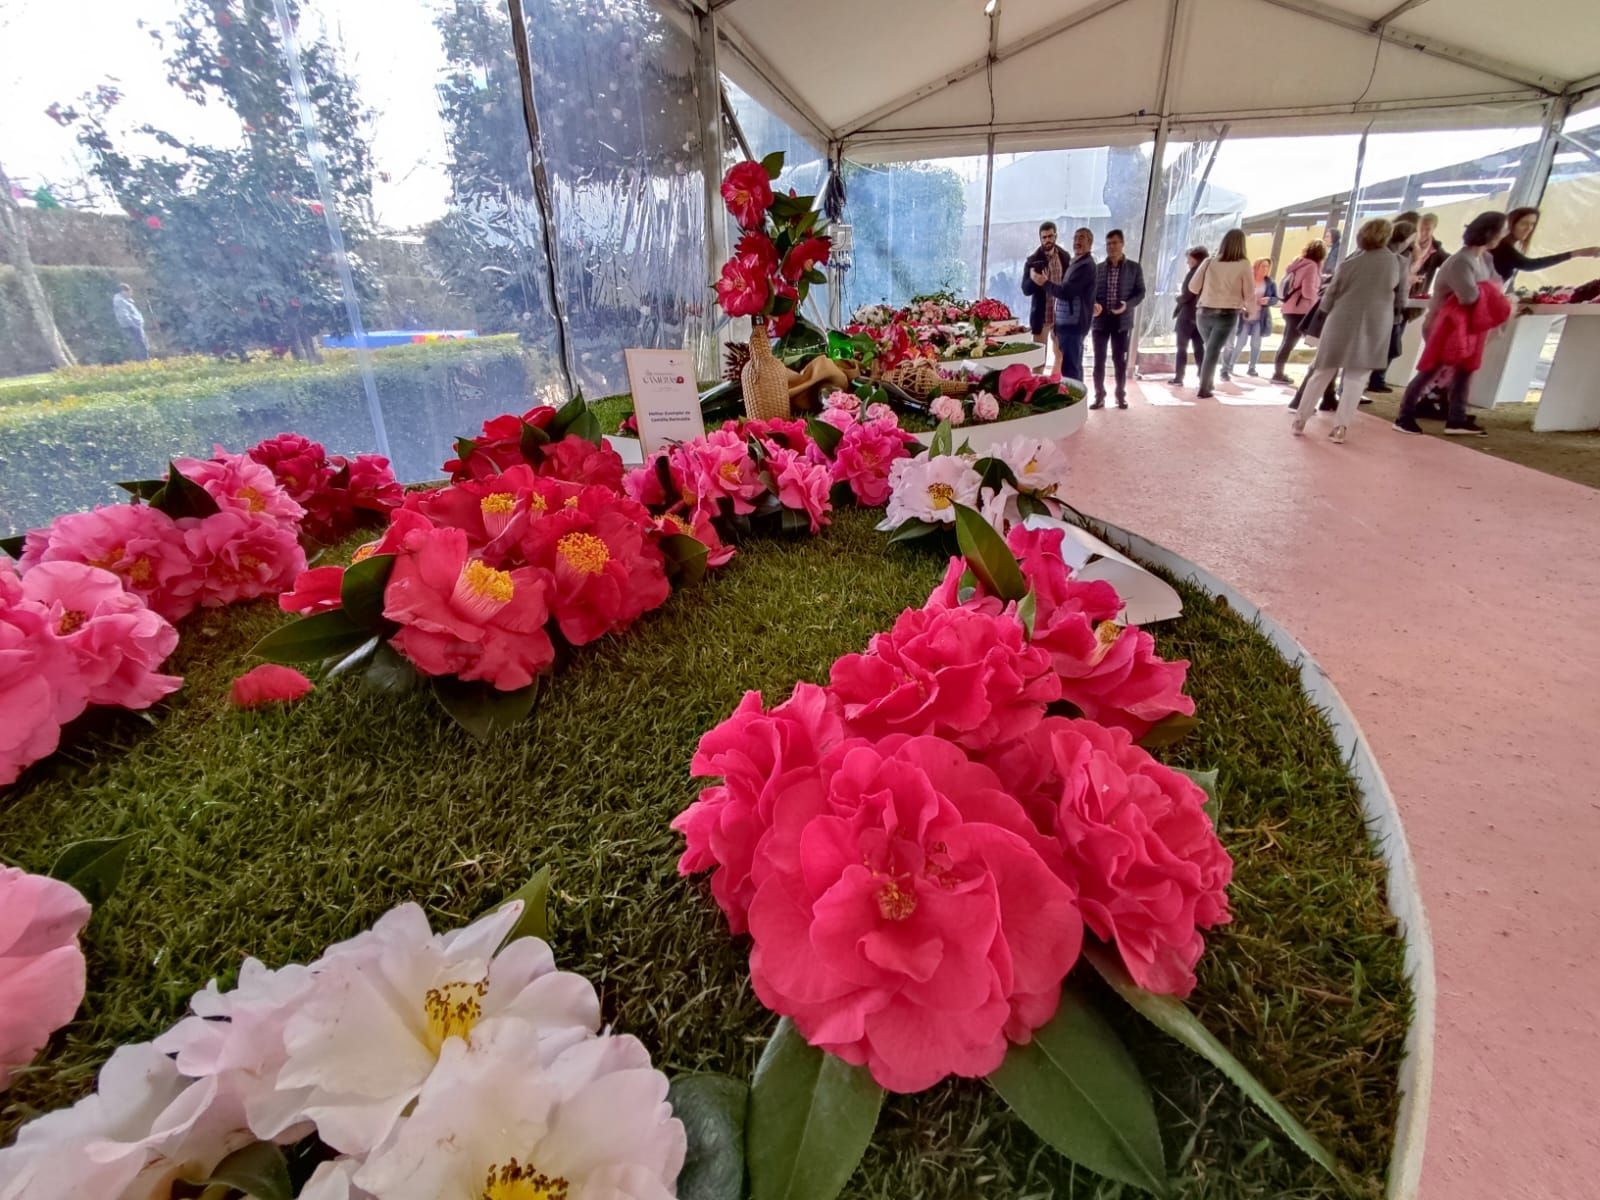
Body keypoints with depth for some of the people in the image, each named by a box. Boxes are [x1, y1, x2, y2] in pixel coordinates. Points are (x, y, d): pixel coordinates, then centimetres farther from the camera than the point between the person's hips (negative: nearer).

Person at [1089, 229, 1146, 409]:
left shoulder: (1134, 268, 3)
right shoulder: (1098, 268, 8)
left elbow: (1140, 292, 2)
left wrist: (1127, 305, -17)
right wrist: (1093, 304, -14)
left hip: (1122, 320, -1)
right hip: (1100, 320, 2)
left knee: (1120, 360, 4)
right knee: (1099, 359, 2)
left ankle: (1121, 395, 14)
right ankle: (1099, 396, 11)